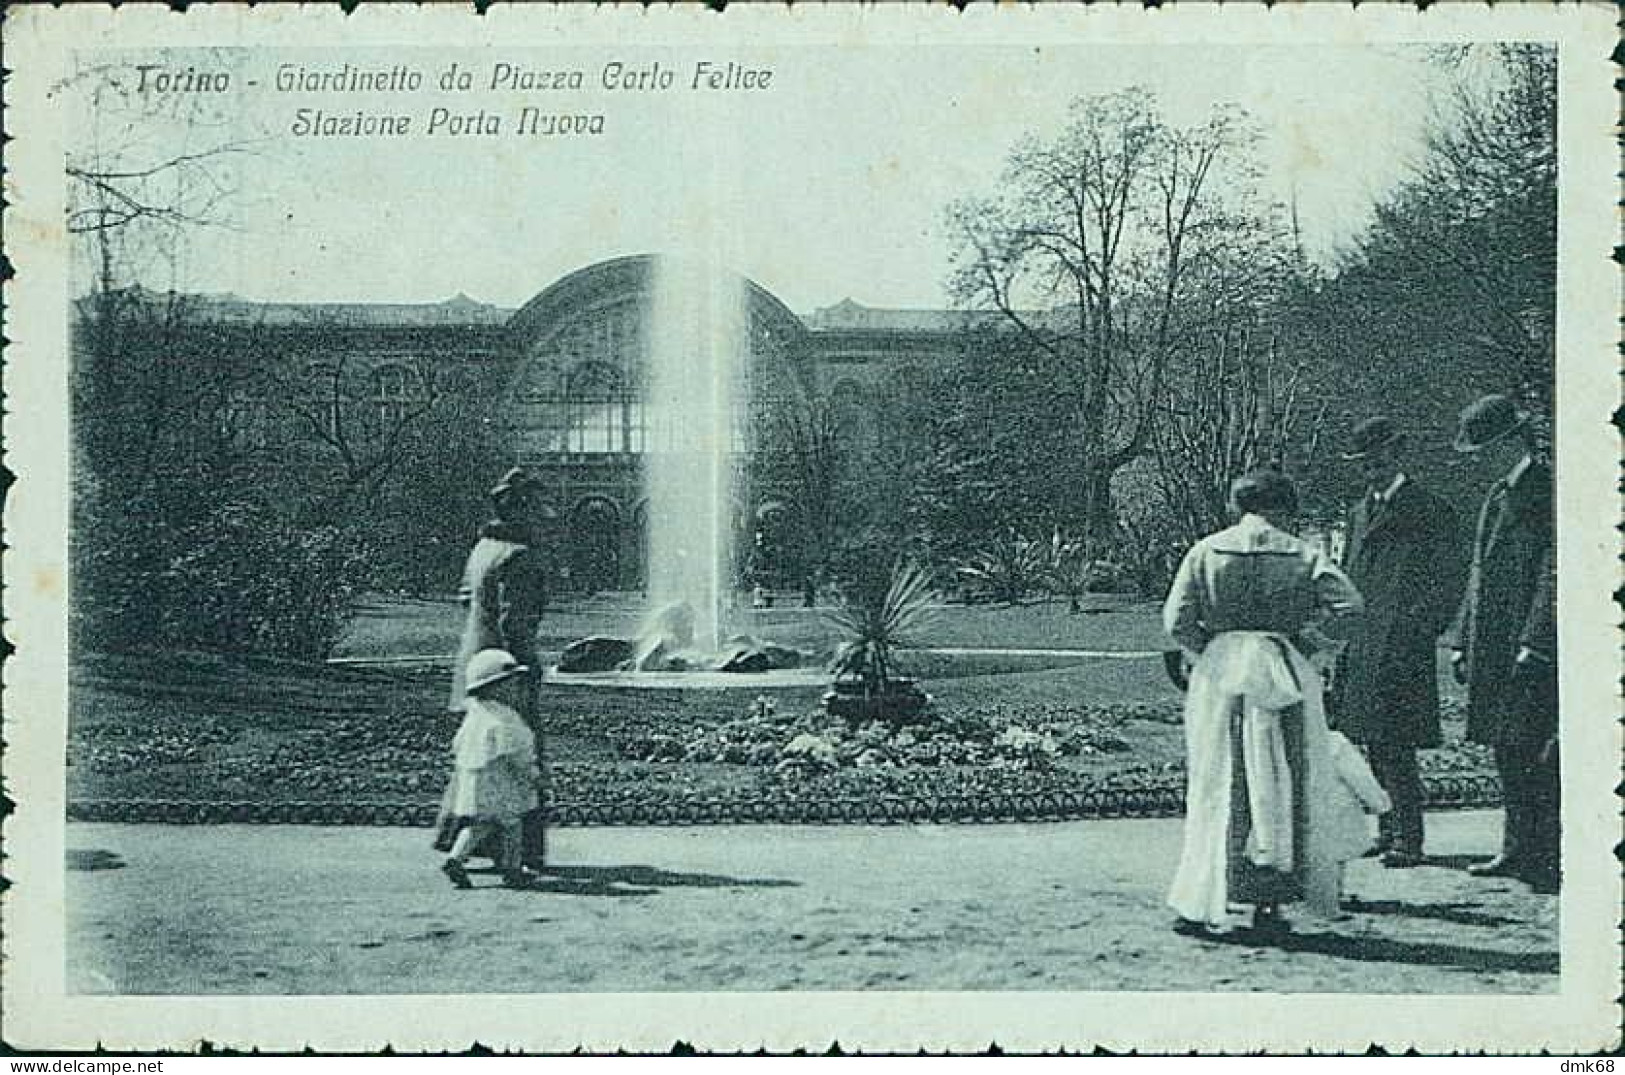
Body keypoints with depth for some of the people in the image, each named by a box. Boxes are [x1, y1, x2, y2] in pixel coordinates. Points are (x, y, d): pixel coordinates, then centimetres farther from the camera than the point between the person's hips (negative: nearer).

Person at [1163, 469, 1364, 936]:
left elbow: (1176, 620, -6)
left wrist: (1209, 651, 9)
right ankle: (1268, 901, 12)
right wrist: (1311, 643, 2)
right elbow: (1348, 602, -10)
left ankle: (1199, 904, 3)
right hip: (1285, 676, -1)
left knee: (1215, 789, 6)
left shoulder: (1206, 551, 2)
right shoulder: (1302, 554, 1)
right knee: (1281, 787, 10)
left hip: (1218, 675, 1)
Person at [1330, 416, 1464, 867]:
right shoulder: (1359, 512, 19)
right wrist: (1341, 629, 13)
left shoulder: (1430, 510, -3)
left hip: (1402, 647, -7)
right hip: (1359, 646, 7)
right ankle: (1387, 831, 17)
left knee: (1394, 746, -10)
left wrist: (1422, 632, -11)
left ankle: (1408, 842, -5)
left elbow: (1450, 581, -4)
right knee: (1372, 744, 9)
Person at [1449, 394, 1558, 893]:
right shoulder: (1497, 496, 18)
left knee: (1535, 753, -7)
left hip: (1533, 646, -8)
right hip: (1491, 648, 9)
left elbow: (1553, 576, -15)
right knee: (1506, 750, 11)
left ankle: (1548, 857, -1)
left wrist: (1534, 646, -20)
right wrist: (1464, 642, 17)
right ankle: (1518, 850, 20)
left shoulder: (1547, 492, -9)